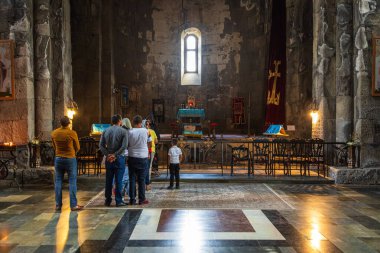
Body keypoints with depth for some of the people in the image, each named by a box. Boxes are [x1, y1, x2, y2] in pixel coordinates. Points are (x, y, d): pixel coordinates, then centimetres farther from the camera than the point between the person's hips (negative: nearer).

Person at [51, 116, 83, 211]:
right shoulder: (72, 133, -13)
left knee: (58, 181, 10)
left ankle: (58, 205, 13)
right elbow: (77, 147, -2)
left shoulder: (54, 133, -1)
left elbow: (54, 147, 10)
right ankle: (73, 205, 2)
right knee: (72, 182, 1)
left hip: (58, 159, 4)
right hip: (70, 159, -4)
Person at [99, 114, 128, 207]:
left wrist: (107, 154, -6)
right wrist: (115, 155, -12)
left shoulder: (105, 131, 6)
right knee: (118, 180, 1)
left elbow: (101, 145, 0)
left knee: (108, 180, 11)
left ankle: (108, 200, 17)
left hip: (108, 159, 4)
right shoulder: (123, 131, -6)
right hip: (119, 158, -4)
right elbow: (124, 146, -16)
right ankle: (118, 201, 5)